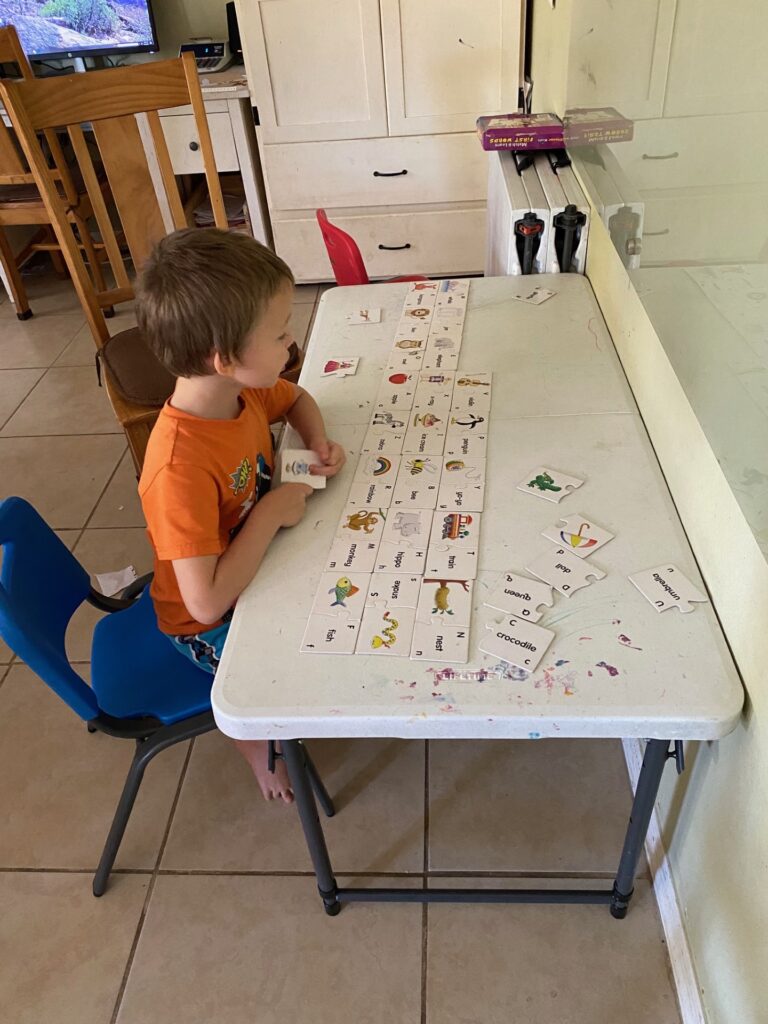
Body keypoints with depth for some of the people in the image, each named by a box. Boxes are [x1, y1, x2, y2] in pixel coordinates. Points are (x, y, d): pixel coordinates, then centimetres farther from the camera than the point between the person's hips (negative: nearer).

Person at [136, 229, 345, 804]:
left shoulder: (242, 388, -16)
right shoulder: (180, 467, -40)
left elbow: (297, 399, 8)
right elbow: (209, 601, -40)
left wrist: (318, 442, -12)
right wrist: (272, 511, -32)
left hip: (255, 564, 7)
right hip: (212, 626, -7)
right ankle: (263, 754, 29)